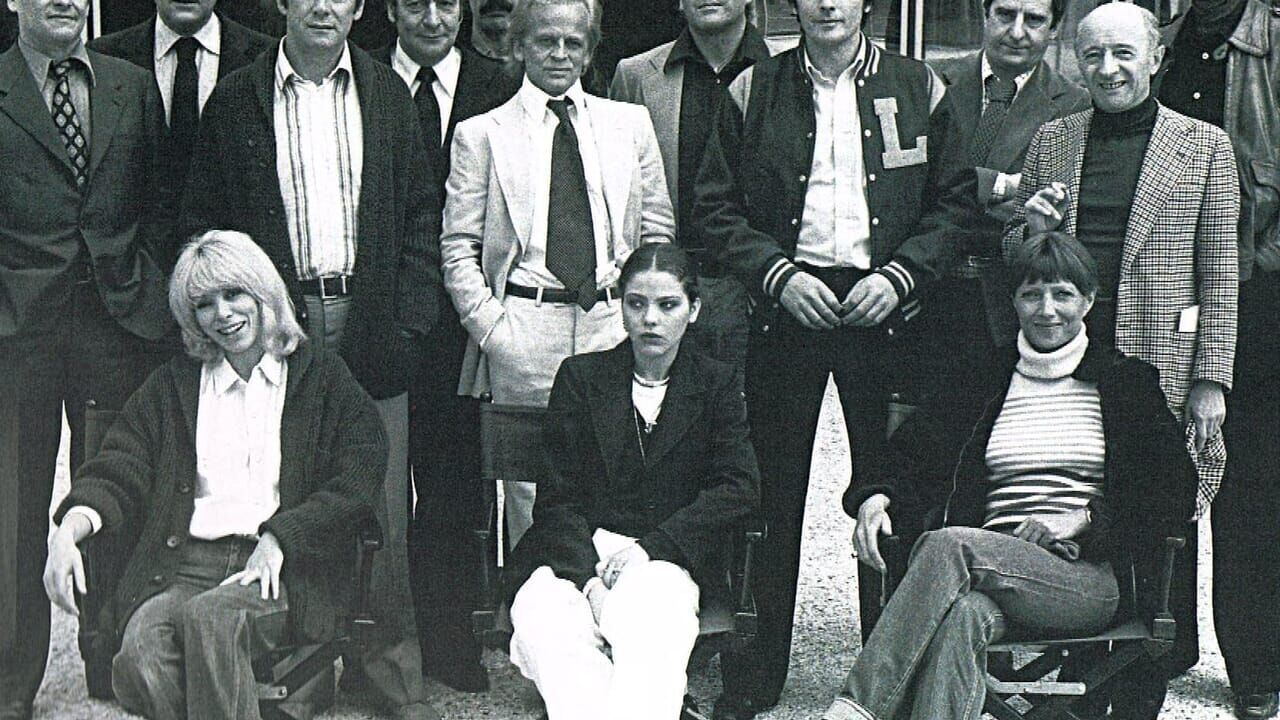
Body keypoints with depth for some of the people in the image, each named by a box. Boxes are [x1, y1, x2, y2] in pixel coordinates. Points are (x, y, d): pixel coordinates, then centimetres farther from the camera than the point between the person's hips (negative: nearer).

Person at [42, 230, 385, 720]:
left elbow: (360, 479, 2)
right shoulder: (174, 384, 23)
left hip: (284, 570, -2)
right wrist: (69, 528, -7)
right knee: (139, 654, -31)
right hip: (185, 564, 2)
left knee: (209, 616, -36)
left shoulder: (322, 378, 14)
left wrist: (280, 537, -10)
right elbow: (117, 472, 13)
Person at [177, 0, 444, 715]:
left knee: (382, 503, 3)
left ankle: (391, 658, 14)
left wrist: (410, 323, 0)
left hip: (372, 326, 1)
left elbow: (422, 217, 8)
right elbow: (204, 225, 5)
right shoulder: (235, 101, 4)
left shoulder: (388, 94, 9)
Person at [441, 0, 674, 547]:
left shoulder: (631, 124, 14)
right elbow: (458, 249, 4)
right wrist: (489, 326, -7)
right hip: (524, 327, -2)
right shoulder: (481, 135, 7)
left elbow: (658, 230, 14)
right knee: (530, 492, -1)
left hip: (613, 322, 2)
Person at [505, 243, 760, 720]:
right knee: (540, 618, -34)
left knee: (651, 623, -38)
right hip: (577, 551, 1)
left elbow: (739, 487, 2)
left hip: (668, 555, -1)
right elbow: (558, 497, 5)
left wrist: (651, 546, -12)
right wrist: (590, 578, -14)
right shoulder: (581, 376, 12)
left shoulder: (717, 385, 13)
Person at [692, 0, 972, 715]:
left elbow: (953, 201, 6)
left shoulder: (918, 88, 5)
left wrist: (900, 275, -8)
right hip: (787, 304, 0)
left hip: (884, 307, 0)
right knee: (773, 493, 4)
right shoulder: (755, 91, 5)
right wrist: (778, 273, -8)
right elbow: (716, 207, 5)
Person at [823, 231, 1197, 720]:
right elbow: (912, 468, 15)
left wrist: (1080, 521, -8)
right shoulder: (982, 391, 23)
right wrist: (878, 497, -9)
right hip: (994, 569, 2)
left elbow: (1174, 494, 6)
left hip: (1090, 578, -2)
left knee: (948, 545, -32)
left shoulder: (1128, 384, 15)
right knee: (964, 612, -37)